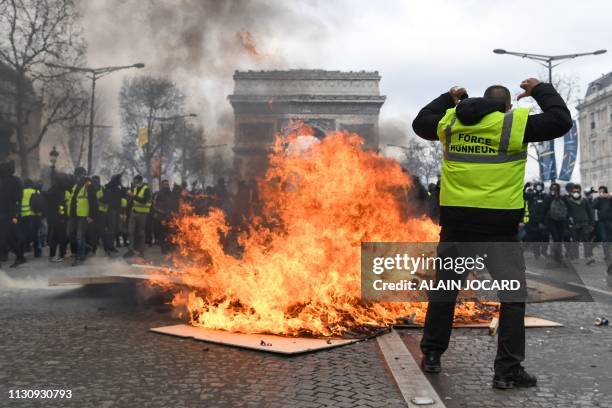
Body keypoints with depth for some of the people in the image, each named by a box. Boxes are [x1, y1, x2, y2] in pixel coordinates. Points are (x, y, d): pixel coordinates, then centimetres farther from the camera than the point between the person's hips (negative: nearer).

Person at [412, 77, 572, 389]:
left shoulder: (450, 121, 9)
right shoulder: (515, 123, -3)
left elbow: (420, 123, 26)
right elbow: (561, 121, 2)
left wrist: (448, 98, 35)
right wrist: (541, 90, 16)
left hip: (455, 219, 4)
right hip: (498, 223, -4)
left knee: (444, 289, 16)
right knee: (513, 296, 6)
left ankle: (431, 355, 24)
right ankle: (508, 370, 6)